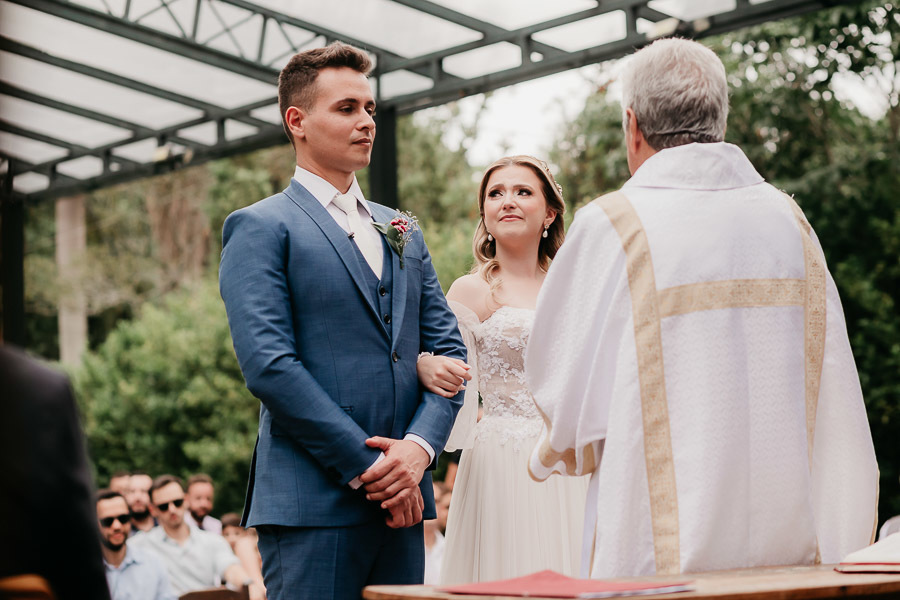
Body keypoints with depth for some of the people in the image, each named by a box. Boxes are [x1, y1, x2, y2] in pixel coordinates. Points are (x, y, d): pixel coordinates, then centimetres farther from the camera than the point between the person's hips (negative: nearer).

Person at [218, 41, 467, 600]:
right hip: (313, 502, -6)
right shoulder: (259, 228, -2)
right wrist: (366, 466, -14)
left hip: (402, 497, 6)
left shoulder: (403, 232, 19)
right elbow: (268, 364, -12)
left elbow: (449, 350, 13)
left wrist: (420, 447, -5)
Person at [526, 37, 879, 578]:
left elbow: (572, 403, -5)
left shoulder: (611, 227, -9)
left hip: (663, 551, -4)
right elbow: (836, 399, 8)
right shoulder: (789, 219, 5)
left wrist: (547, 457, 17)